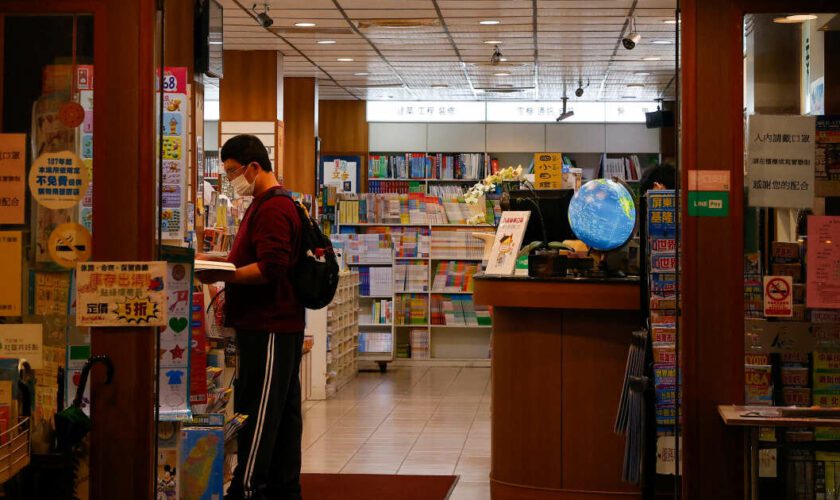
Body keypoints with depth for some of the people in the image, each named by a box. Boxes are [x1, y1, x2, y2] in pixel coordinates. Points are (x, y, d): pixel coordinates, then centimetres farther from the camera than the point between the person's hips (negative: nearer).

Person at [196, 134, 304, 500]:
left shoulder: (273, 209, -15)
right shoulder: (264, 205, 19)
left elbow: (270, 268, -23)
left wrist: (220, 275, -21)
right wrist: (217, 263, 14)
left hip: (269, 329, -11)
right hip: (273, 323, 11)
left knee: (256, 414, -7)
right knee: (283, 411, 13)